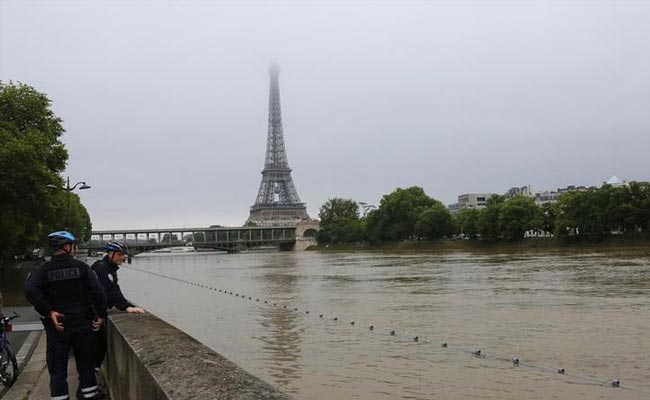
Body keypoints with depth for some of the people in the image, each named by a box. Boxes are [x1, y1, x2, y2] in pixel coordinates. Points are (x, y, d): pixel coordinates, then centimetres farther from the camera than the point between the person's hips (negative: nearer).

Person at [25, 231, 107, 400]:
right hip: (83, 323, 1)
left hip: (57, 327, 0)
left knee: (57, 368, 8)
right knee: (86, 364, 15)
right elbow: (98, 291, -12)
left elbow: (30, 291, -20)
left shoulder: (43, 270, -2)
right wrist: (101, 315, -3)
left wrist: (49, 312, -14)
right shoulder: (81, 267, -4)